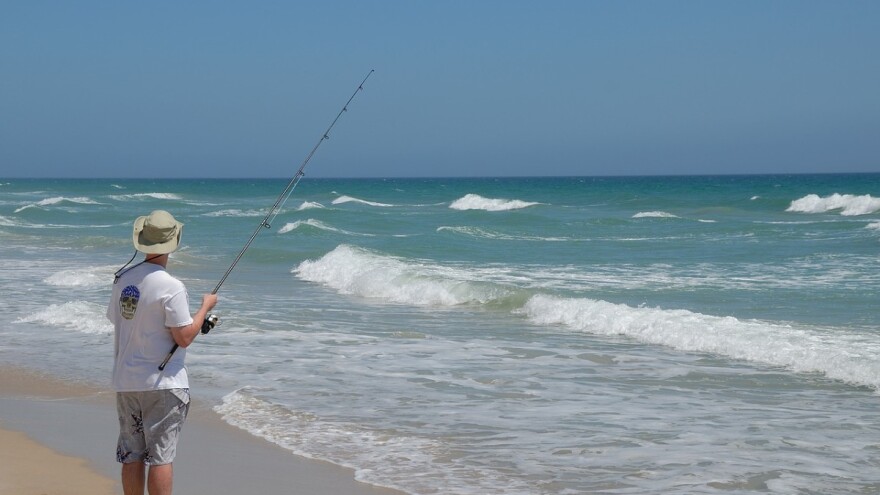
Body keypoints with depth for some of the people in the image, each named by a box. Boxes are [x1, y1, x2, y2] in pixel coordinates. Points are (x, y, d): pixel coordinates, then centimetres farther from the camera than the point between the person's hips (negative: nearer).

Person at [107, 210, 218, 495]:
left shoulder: (122, 278, 5)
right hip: (163, 383, -6)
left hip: (126, 381, 6)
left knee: (131, 455, 11)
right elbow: (184, 338, -16)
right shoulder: (171, 287, -16)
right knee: (161, 456, -2)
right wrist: (205, 307, -2)